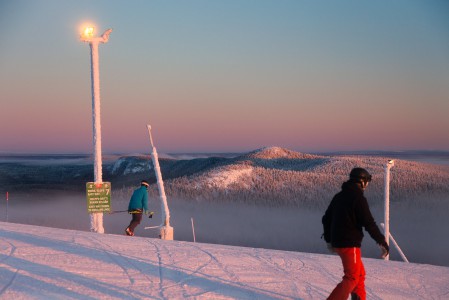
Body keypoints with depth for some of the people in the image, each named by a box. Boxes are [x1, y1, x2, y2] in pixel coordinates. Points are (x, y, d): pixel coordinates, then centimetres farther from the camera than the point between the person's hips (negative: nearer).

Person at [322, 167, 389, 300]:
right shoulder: (359, 198, -13)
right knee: (352, 278, -4)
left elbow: (326, 219, 18)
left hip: (338, 243, 9)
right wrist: (382, 242, -8)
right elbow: (369, 223, -17)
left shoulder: (338, 197, 12)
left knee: (360, 274, 18)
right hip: (350, 244, -9)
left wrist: (329, 240, 29)